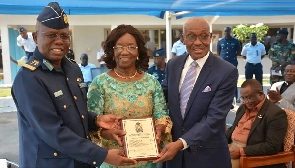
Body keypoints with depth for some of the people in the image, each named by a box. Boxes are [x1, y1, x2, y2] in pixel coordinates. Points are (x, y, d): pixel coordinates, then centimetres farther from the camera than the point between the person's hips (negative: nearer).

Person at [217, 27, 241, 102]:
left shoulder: (235, 41, 1)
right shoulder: (220, 41, 5)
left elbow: (239, 52, 8)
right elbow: (218, 53, 12)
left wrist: (233, 55, -3)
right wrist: (223, 57, 1)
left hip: (233, 64, -2)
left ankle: (236, 97, 9)